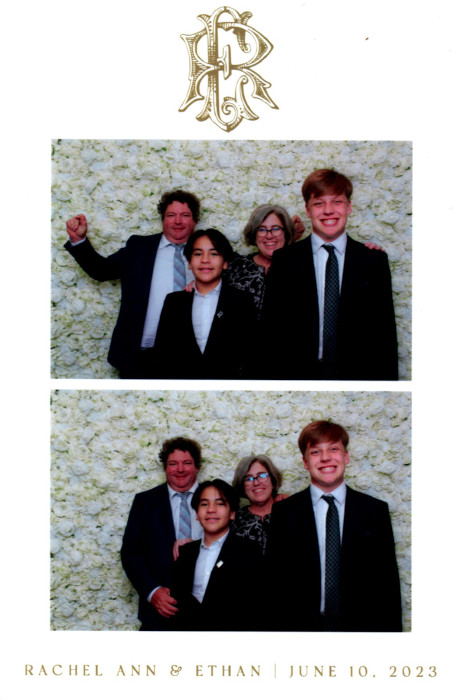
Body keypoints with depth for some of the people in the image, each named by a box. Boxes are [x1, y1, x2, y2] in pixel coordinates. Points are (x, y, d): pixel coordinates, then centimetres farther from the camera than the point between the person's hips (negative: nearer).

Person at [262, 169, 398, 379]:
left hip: (358, 373, 1)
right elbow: (272, 328, 2)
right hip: (300, 374, 0)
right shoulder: (284, 260, 4)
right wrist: (274, 376, -6)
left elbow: (386, 331, 4)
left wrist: (388, 378, -3)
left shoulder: (375, 261, 5)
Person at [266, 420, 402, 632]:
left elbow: (388, 583, 3)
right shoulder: (284, 512, 2)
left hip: (362, 624, 1)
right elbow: (275, 580, 0)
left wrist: (391, 630, -3)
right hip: (302, 626, 0)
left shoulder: (375, 511, 3)